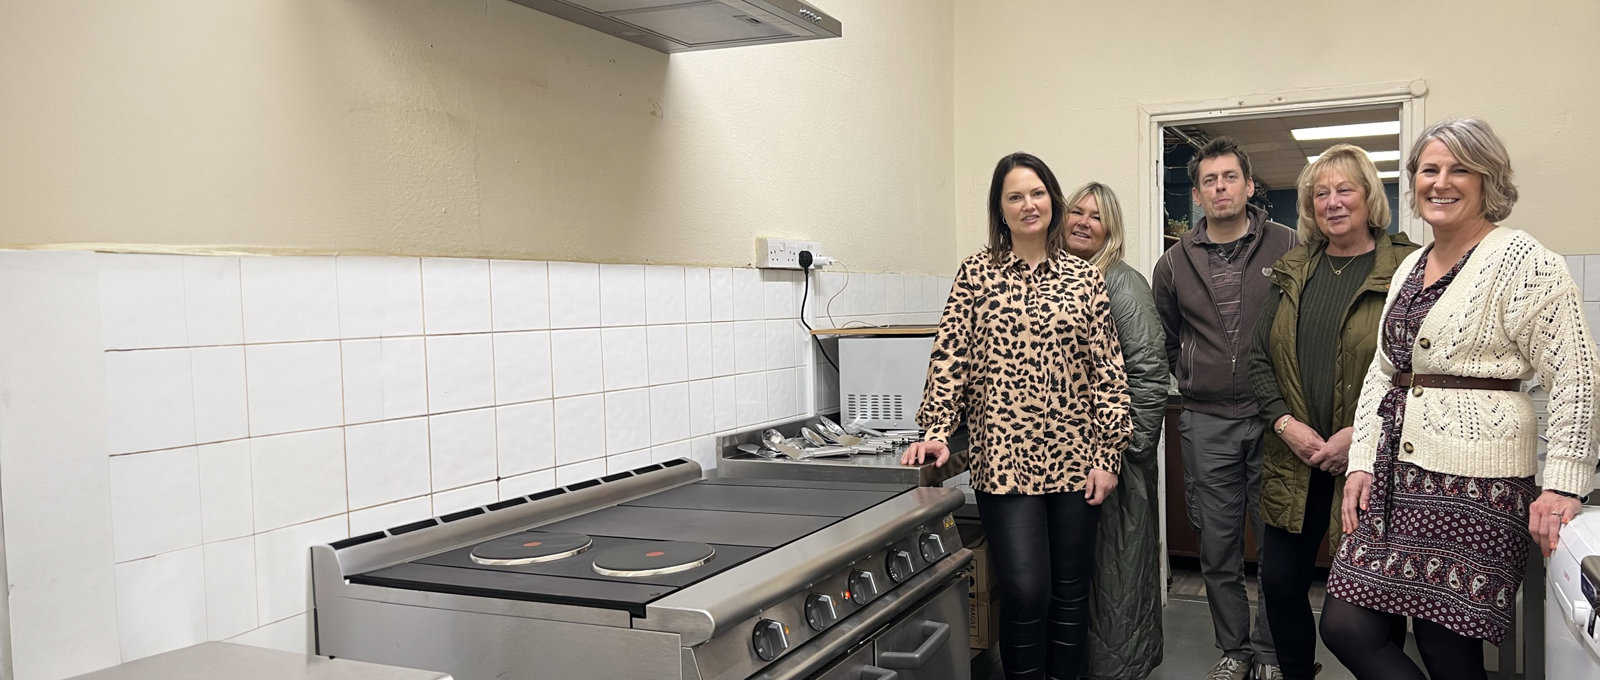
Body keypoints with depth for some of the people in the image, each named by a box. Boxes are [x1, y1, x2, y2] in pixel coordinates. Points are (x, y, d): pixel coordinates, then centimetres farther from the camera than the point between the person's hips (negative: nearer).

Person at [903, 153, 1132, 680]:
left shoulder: (1084, 278, 7)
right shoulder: (976, 273, 3)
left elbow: (1108, 372, 5)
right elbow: (950, 357, -1)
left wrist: (1108, 454, 0)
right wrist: (936, 430, -12)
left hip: (1074, 457, 2)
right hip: (1004, 456, -2)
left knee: (1070, 590, 10)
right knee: (1025, 591, -5)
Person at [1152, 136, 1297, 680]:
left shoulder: (1287, 248, -1)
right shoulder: (1174, 263, 6)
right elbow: (1164, 339, 19)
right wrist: (1192, 381, 11)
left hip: (1273, 417, -2)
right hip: (1206, 424, 2)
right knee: (1217, 547, 9)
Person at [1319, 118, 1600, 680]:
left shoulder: (1522, 260, -4)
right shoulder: (1411, 267, 17)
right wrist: (1361, 463, 10)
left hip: (1474, 484, -7)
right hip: (1396, 474, 7)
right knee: (1346, 626, 1)